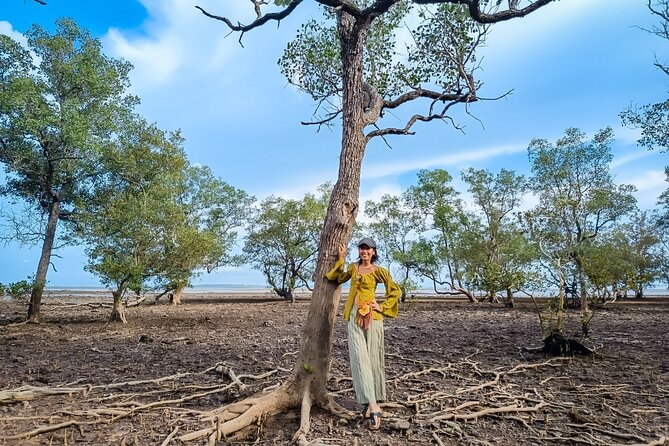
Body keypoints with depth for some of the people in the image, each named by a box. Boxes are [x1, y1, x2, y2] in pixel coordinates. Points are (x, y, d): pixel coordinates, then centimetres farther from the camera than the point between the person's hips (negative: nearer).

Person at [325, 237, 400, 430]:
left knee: (373, 359, 3)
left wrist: (382, 307, -3)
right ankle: (373, 405, -7)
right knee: (359, 358, -7)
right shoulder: (353, 267, 13)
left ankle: (372, 403, 15)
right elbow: (337, 278, 23)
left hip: (371, 316, -3)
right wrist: (341, 258, 16)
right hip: (354, 316, 3)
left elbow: (395, 291, 5)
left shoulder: (379, 271, 1)